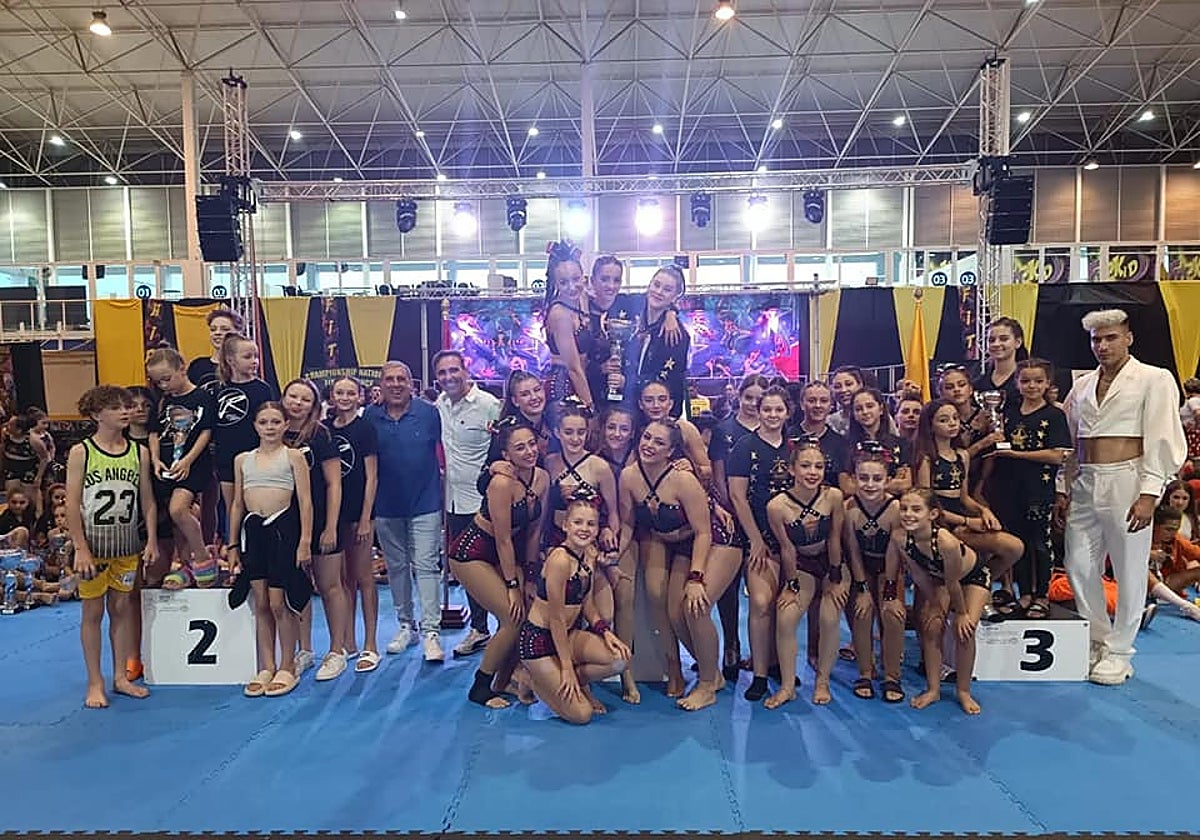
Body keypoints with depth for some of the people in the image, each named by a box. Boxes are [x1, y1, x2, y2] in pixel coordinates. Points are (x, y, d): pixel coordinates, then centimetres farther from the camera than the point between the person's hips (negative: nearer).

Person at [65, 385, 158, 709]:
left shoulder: (139, 452, 4)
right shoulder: (80, 452, -6)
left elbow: (147, 501, 7)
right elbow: (72, 504, -8)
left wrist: (151, 540, 1)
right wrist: (80, 548, -13)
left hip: (127, 543, 3)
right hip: (93, 542, -3)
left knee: (121, 608, 10)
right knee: (93, 611, 5)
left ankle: (121, 676, 21)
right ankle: (95, 682, 16)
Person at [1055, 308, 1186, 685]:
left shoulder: (1154, 379, -1)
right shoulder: (1082, 385, 14)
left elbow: (1162, 441, -8)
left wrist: (1149, 494, -15)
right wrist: (1062, 489, 11)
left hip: (1126, 482, -5)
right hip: (1084, 485, 5)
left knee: (1129, 572, 3)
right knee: (1080, 567, 8)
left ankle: (1118, 652, 16)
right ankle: (1097, 641, 25)